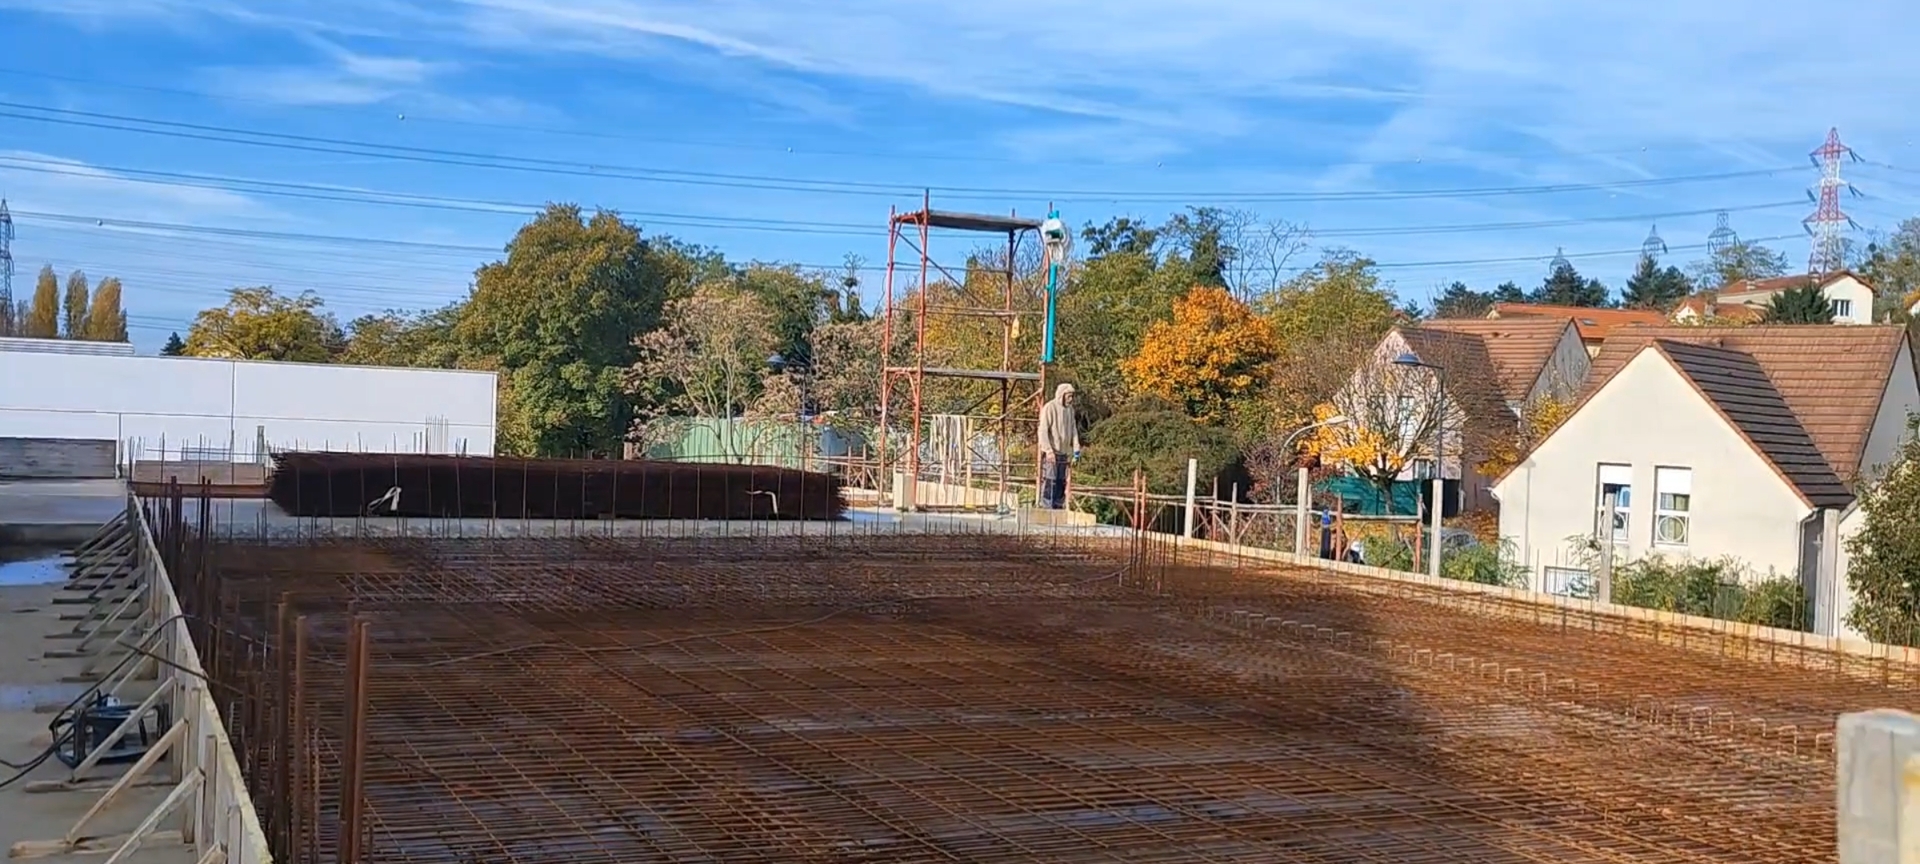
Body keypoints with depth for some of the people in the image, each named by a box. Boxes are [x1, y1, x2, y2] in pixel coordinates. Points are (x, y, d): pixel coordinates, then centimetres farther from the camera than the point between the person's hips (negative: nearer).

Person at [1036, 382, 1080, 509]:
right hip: (1051, 452, -7)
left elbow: (1073, 429, 16)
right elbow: (1043, 430, -13)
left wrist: (1076, 448, 5)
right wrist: (1048, 450, -19)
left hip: (1064, 452, 7)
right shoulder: (1049, 408, -9)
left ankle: (1058, 506, 15)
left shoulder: (1070, 409, 12)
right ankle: (1046, 508, -9)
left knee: (1061, 482, 9)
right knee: (1049, 481, -10)